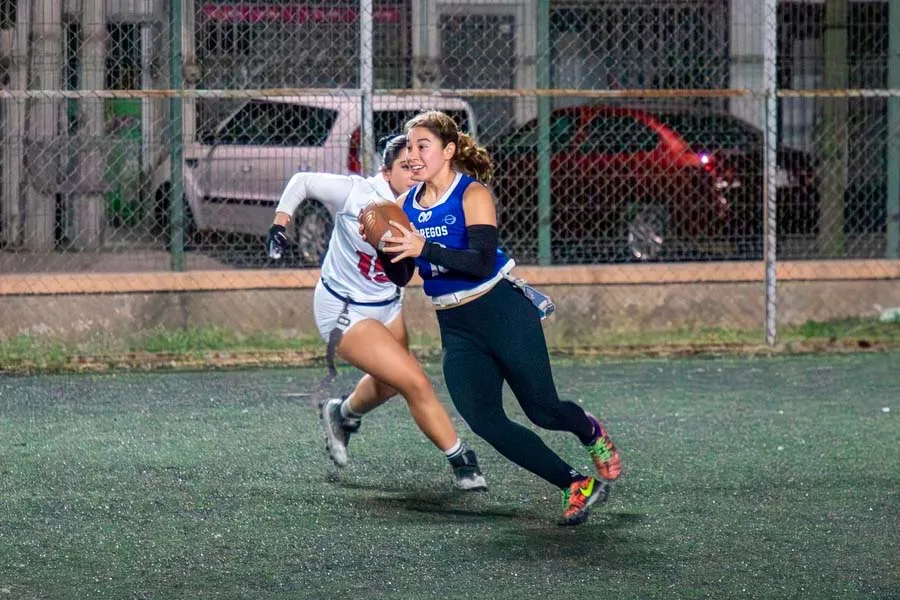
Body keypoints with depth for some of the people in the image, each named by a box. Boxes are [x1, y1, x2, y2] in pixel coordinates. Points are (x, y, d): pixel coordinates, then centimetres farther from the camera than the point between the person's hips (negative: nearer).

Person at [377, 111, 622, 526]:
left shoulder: (472, 194, -12)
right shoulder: (406, 205, 5)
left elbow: (482, 262, -25)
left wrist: (424, 248, -35)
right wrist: (389, 249, -14)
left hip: (502, 311, -5)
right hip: (456, 328, 5)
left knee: (542, 410, -2)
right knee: (485, 423, -9)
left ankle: (591, 433, 36)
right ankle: (576, 486, 3)